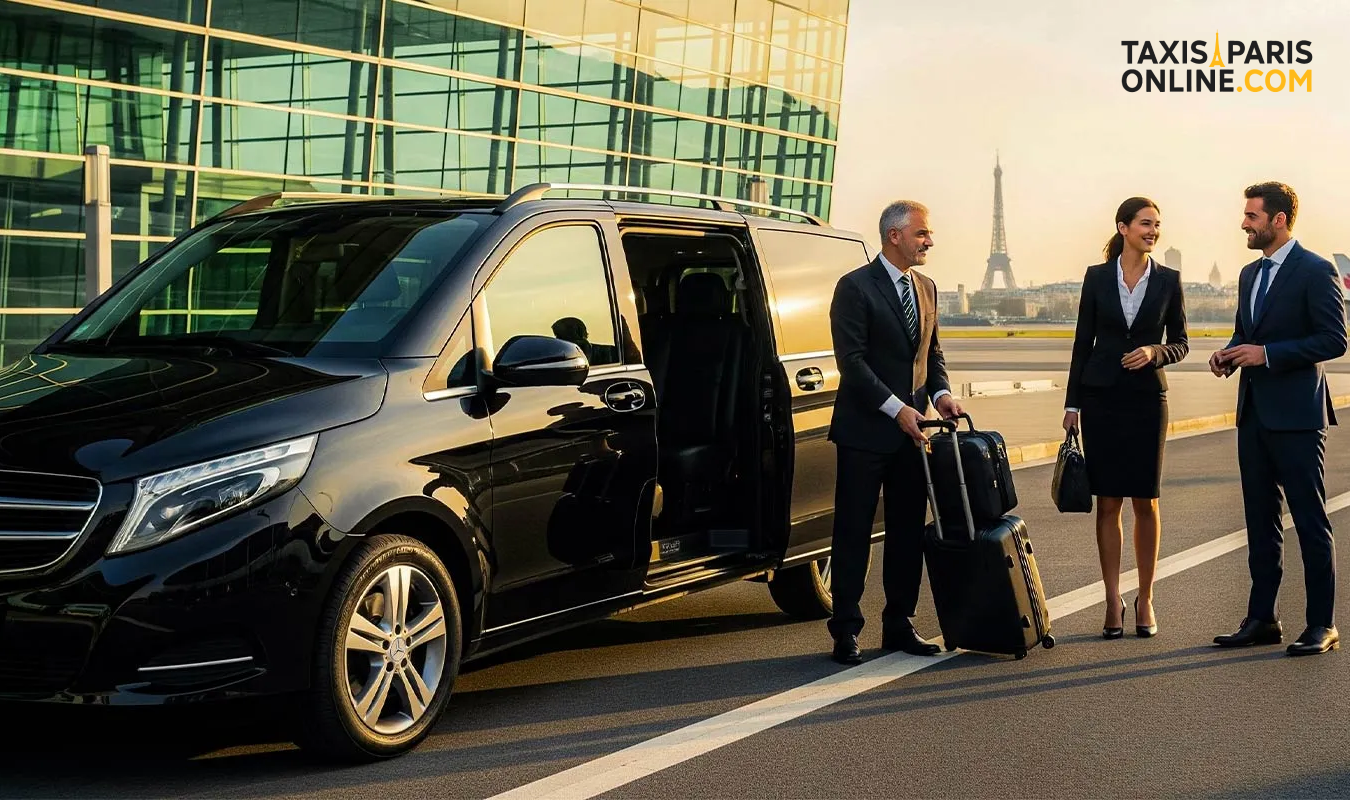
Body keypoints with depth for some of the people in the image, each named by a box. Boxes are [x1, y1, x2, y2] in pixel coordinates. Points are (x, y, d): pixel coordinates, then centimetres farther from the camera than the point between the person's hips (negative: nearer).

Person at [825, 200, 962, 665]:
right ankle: (846, 631, 5)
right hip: (865, 431, -7)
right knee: (853, 533, -1)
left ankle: (899, 625, 19)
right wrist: (896, 408, -20)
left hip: (911, 430, 7)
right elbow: (851, 360, -15)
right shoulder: (856, 287, -9)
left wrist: (941, 392, -1)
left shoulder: (926, 288, 13)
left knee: (908, 531, 10)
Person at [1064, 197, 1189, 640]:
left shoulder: (1168, 280, 3)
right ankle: (1113, 603, 8)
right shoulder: (1097, 277, 2)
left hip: (1147, 397, 0)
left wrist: (1155, 352, -14)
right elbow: (1083, 343, 5)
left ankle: (1145, 600, 14)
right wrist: (1072, 403, 3)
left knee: (1145, 502, 3)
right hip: (1102, 397, 0)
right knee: (1108, 502, 1)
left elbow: (1181, 343, 8)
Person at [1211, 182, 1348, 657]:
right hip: (1254, 415, 8)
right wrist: (1229, 355, 3)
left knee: (1311, 522, -2)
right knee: (1260, 522, 11)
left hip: (1296, 416, -8)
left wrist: (1268, 354, -19)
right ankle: (1262, 619, 18)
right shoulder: (1250, 274, 15)